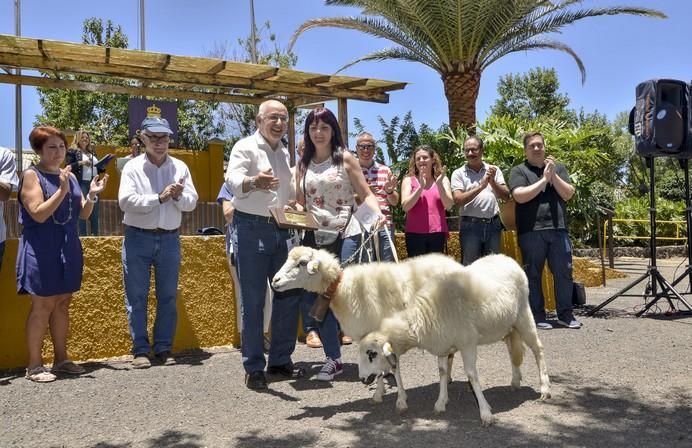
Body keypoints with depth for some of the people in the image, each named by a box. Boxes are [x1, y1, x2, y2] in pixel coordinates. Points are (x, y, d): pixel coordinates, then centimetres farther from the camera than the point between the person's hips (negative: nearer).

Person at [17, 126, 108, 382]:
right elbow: (39, 214, -16)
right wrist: (62, 190, -23)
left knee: (62, 304, 11)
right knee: (43, 306, -2)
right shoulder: (31, 175, -7)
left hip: (68, 247, 6)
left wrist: (92, 195, -7)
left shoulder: (70, 176, 11)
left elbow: (83, 214, 11)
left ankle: (61, 359, 20)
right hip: (42, 250, -6)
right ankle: (34, 366, 8)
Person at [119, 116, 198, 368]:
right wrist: (159, 198, -15)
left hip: (169, 239, 2)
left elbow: (191, 203, 3)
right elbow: (125, 201, -13)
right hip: (138, 237, -2)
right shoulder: (133, 167, 0)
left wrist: (178, 196, -18)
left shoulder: (180, 167, 7)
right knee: (137, 297, 2)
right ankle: (140, 350, 11)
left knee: (168, 297, 6)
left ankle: (163, 348, 17)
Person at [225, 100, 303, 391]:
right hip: (252, 228, -7)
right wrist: (254, 182, -47)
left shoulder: (284, 153, 16)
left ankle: (280, 360, 24)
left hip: (280, 230, 7)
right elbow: (234, 180, -26)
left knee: (288, 295, 10)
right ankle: (254, 368, 10)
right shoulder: (246, 147, -7)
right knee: (253, 301, -2)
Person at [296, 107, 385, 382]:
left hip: (345, 235, -4)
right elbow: (300, 203, 15)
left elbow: (365, 195, 0)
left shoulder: (345, 158, 3)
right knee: (314, 297, 2)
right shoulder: (303, 165, 13)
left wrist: (377, 213, -19)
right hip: (314, 237, 4)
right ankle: (333, 358, 16)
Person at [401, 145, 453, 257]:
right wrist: (421, 187, -16)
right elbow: (405, 206, -8)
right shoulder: (409, 180, 6)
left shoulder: (442, 179, 10)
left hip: (437, 232, 1)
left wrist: (439, 184, -15)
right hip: (415, 233, -1)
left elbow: (449, 205, -3)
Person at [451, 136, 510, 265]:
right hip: (470, 225, -3)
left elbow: (506, 196, 1)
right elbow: (458, 200, -13)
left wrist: (492, 182, -15)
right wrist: (481, 186, -19)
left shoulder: (493, 170, 7)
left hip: (493, 224, 3)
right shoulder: (458, 173, 0)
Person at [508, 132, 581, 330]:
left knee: (564, 272, 5)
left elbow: (568, 194, 6)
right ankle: (537, 316, 12)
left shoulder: (558, 168, 16)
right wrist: (544, 178, -7)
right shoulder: (519, 171, 4)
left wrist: (553, 175, -5)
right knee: (533, 274, 3)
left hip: (558, 228, 3)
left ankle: (565, 314, 16)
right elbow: (520, 196, -12)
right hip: (531, 231, -3)